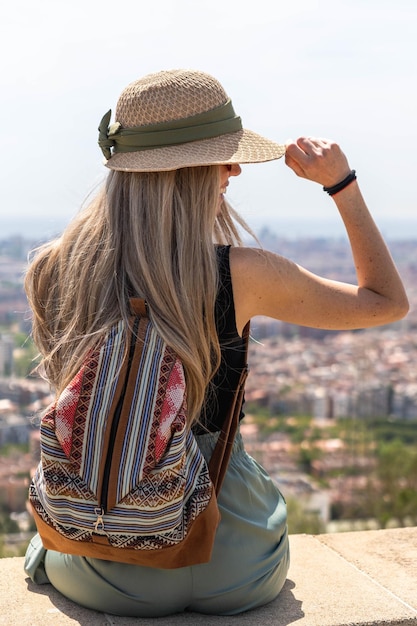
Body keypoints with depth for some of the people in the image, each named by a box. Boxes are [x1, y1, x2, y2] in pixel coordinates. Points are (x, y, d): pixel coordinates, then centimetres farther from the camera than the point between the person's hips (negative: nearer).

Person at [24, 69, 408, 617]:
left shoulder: (51, 269, -12)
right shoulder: (240, 274, -20)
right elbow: (389, 302, -3)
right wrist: (342, 183, 0)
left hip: (105, 579, 2)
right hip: (235, 571, -1)